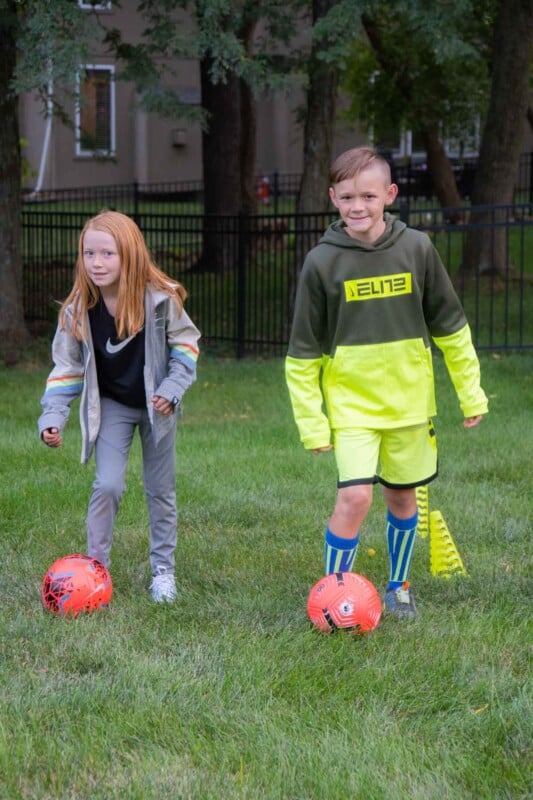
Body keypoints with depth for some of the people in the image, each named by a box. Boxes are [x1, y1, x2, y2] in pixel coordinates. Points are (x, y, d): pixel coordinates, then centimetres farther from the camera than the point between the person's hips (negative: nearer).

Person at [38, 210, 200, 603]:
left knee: (161, 490, 10)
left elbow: (185, 343, -4)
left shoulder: (161, 298, -19)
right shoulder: (77, 310, -15)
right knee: (107, 486, -13)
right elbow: (67, 368, -6)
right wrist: (53, 416, -15)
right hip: (111, 406, 0)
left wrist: (172, 387, -15)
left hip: (157, 405, 0)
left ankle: (164, 570, 25)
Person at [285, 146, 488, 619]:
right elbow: (303, 355, -4)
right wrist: (312, 421, -7)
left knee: (402, 496, 13)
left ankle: (399, 587, 34)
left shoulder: (416, 248, -4)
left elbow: (451, 329, 5)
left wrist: (471, 393, 5)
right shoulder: (322, 262, -9)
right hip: (350, 404, -2)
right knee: (355, 496, -16)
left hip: (409, 401, 2)